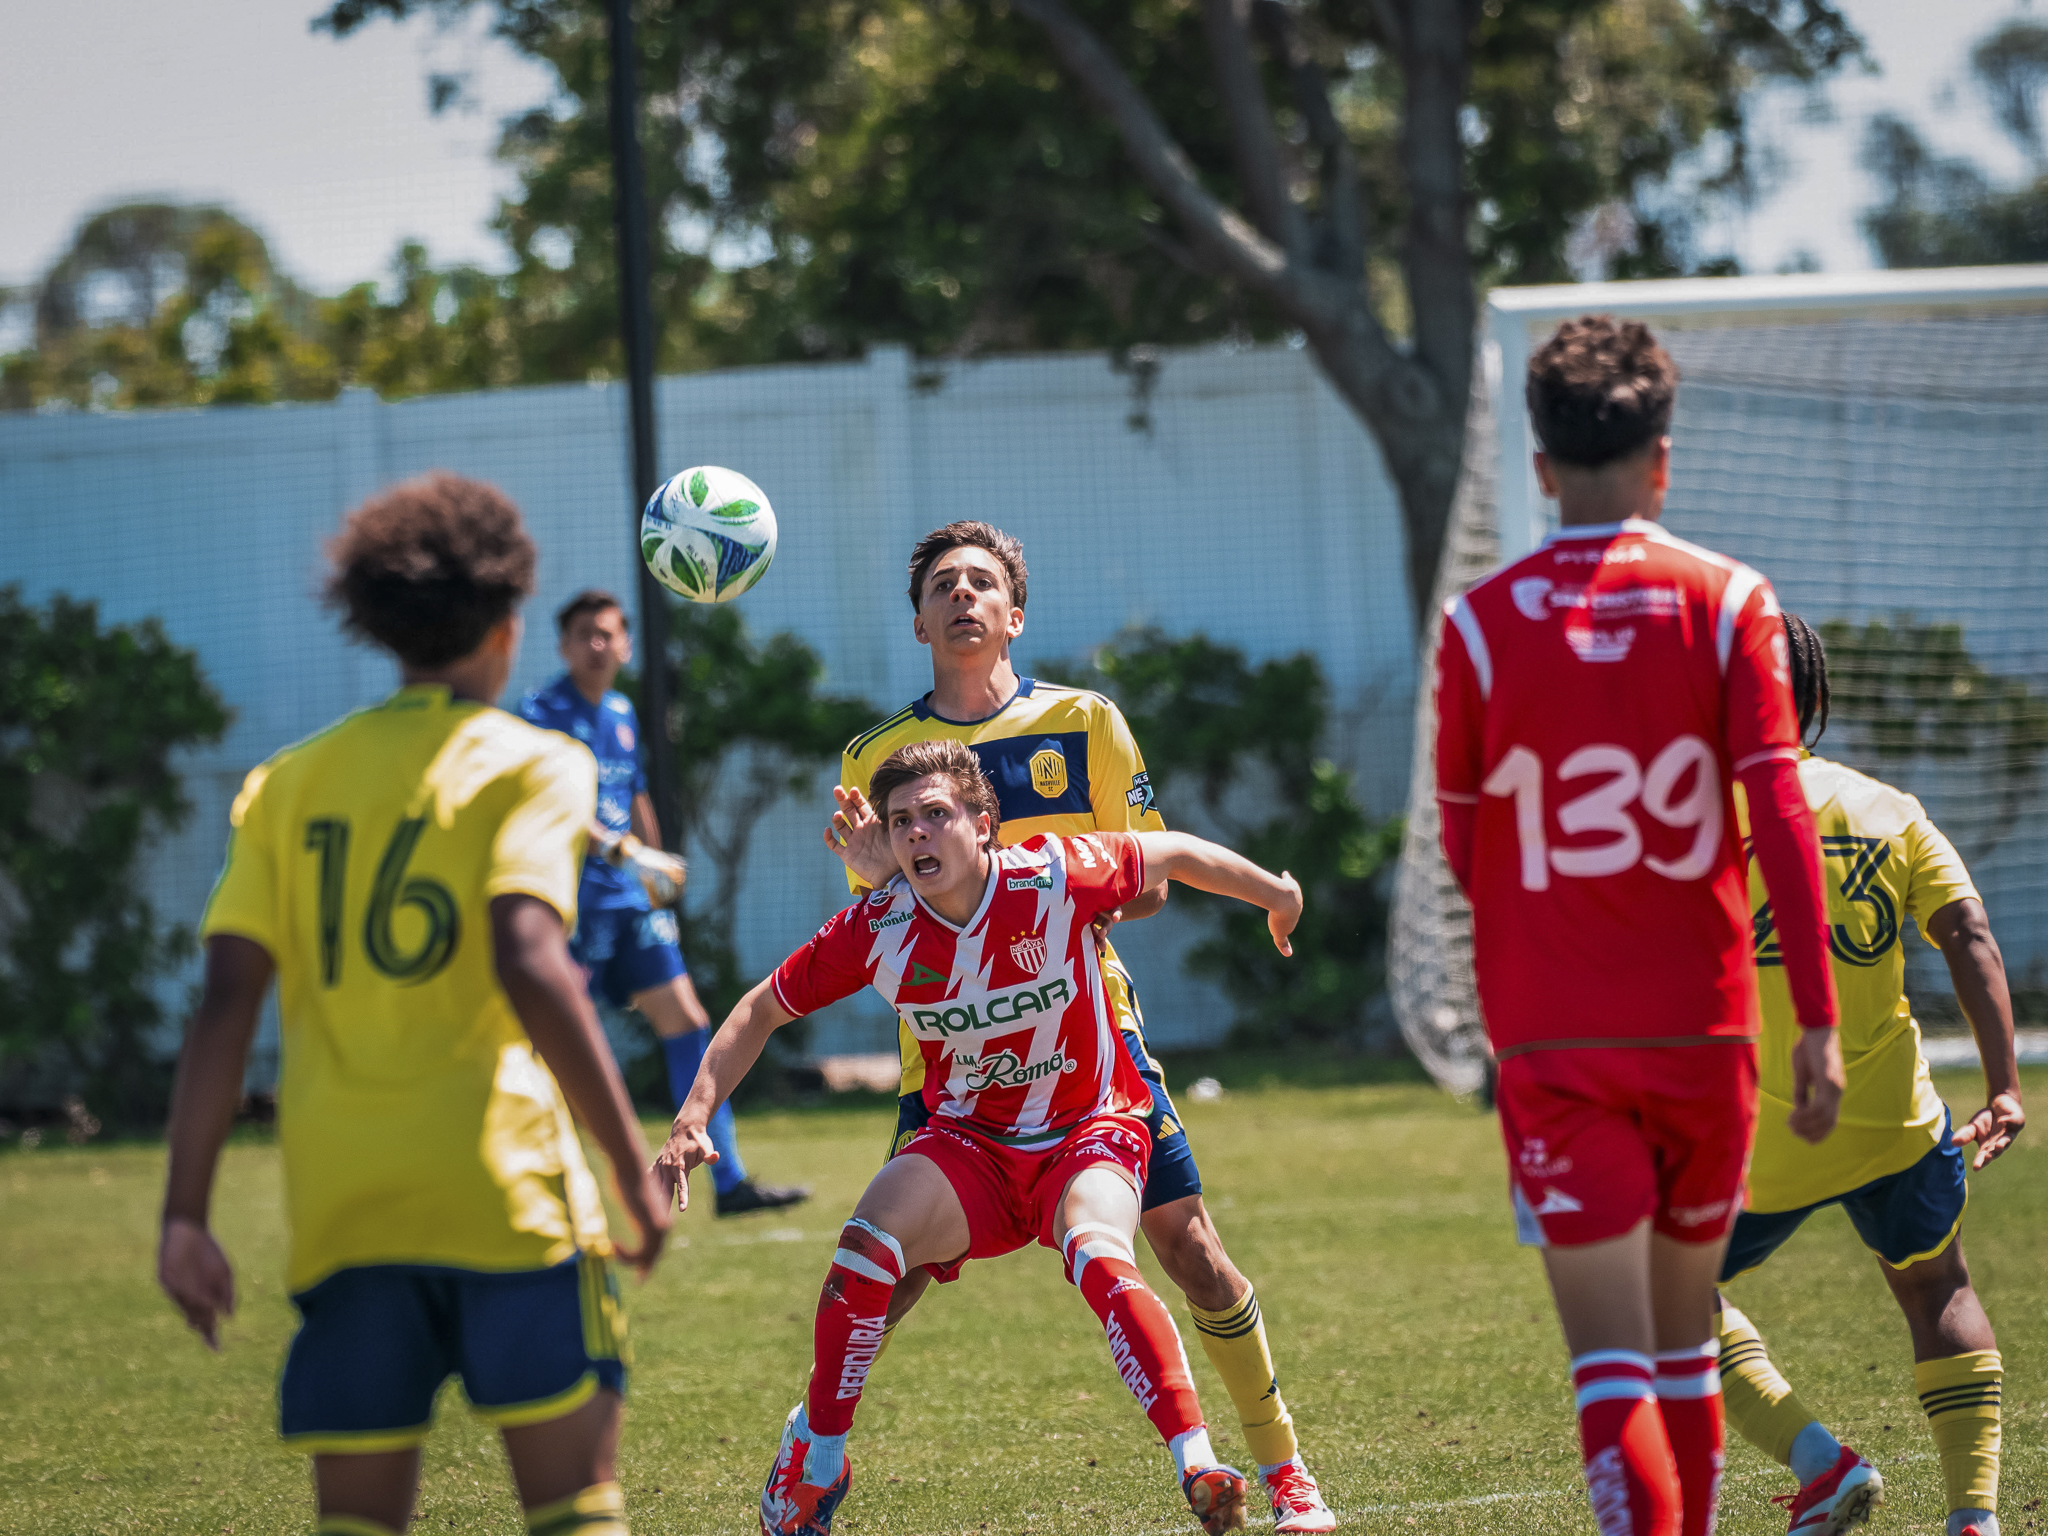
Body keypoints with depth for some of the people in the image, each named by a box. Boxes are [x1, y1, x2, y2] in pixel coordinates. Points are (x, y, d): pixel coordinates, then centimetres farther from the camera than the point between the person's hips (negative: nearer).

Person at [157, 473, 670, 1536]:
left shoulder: (289, 783, 12)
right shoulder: (529, 765, 0)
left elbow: (225, 1000, 4)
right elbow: (529, 965, -15)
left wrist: (184, 1215, 5)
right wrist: (633, 1168, -12)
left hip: (338, 1208, 4)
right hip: (502, 1190, -4)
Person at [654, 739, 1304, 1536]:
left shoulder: (1056, 876, -19)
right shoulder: (876, 930, -13)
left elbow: (1172, 854, 0)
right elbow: (763, 1009, 1)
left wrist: (1277, 896, 16)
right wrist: (694, 1118, -10)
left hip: (1088, 1131, -2)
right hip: (968, 1144, 2)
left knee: (1096, 1253, -35)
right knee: (869, 1242, -26)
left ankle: (1197, 1464, -39)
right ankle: (816, 1459, -6)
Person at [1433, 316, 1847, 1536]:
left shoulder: (1482, 625, -2)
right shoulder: (1727, 602, -2)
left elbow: (1464, 845, 8)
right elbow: (1781, 817, -9)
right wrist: (1820, 1023, -7)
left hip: (1551, 1037, -1)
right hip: (1704, 1024, 1)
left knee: (1611, 1353, -5)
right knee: (1687, 1337, 17)